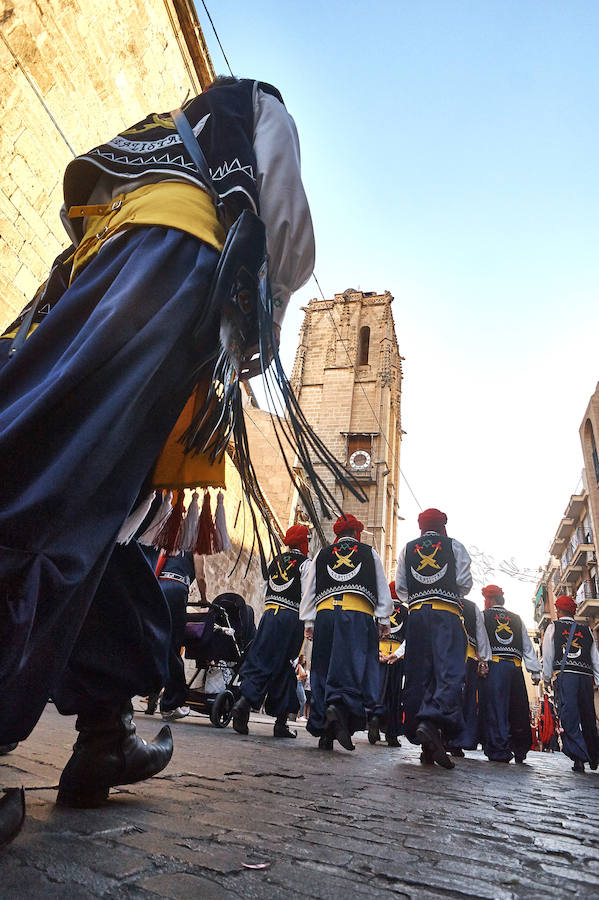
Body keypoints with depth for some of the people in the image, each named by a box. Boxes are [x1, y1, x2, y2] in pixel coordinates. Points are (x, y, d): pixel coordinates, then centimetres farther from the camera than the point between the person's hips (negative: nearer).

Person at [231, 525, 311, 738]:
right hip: (291, 617, -4)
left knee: (261, 660, 3)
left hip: (269, 614, 4)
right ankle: (281, 723, 7)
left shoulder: (275, 561, 15)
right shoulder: (305, 563, -1)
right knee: (284, 667, 3)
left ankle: (243, 703, -18)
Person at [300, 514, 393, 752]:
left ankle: (323, 729, 3)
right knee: (353, 665, -9)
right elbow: (382, 589, 14)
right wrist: (383, 620, 14)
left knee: (323, 668, 6)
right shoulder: (370, 553, 18)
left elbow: (309, 591, 17)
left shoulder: (322, 555, 20)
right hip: (359, 614, -2)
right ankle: (339, 707, -34)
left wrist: (308, 622, 17)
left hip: (325, 612, 2)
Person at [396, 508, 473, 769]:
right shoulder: (454, 545, 11)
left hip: (417, 613, 3)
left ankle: (427, 747, 0)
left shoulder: (407, 548, 17)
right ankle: (432, 721, -36)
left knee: (418, 673, 3)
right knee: (449, 670, -12)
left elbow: (400, 587, 12)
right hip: (447, 612, -3)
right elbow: (465, 583, 5)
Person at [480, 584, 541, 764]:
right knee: (518, 710, 10)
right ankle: (520, 752, 18)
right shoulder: (517, 619, 20)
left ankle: (499, 751, -12)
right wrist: (535, 671, 14)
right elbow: (528, 646, 16)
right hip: (515, 666, 4)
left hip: (493, 665, -4)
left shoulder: (483, 616, 9)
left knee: (495, 708, -7)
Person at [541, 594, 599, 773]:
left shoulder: (554, 626, 9)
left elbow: (548, 655, 4)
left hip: (563, 674, -3)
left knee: (569, 717, -8)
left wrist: (547, 677, 10)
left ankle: (579, 757, -18)